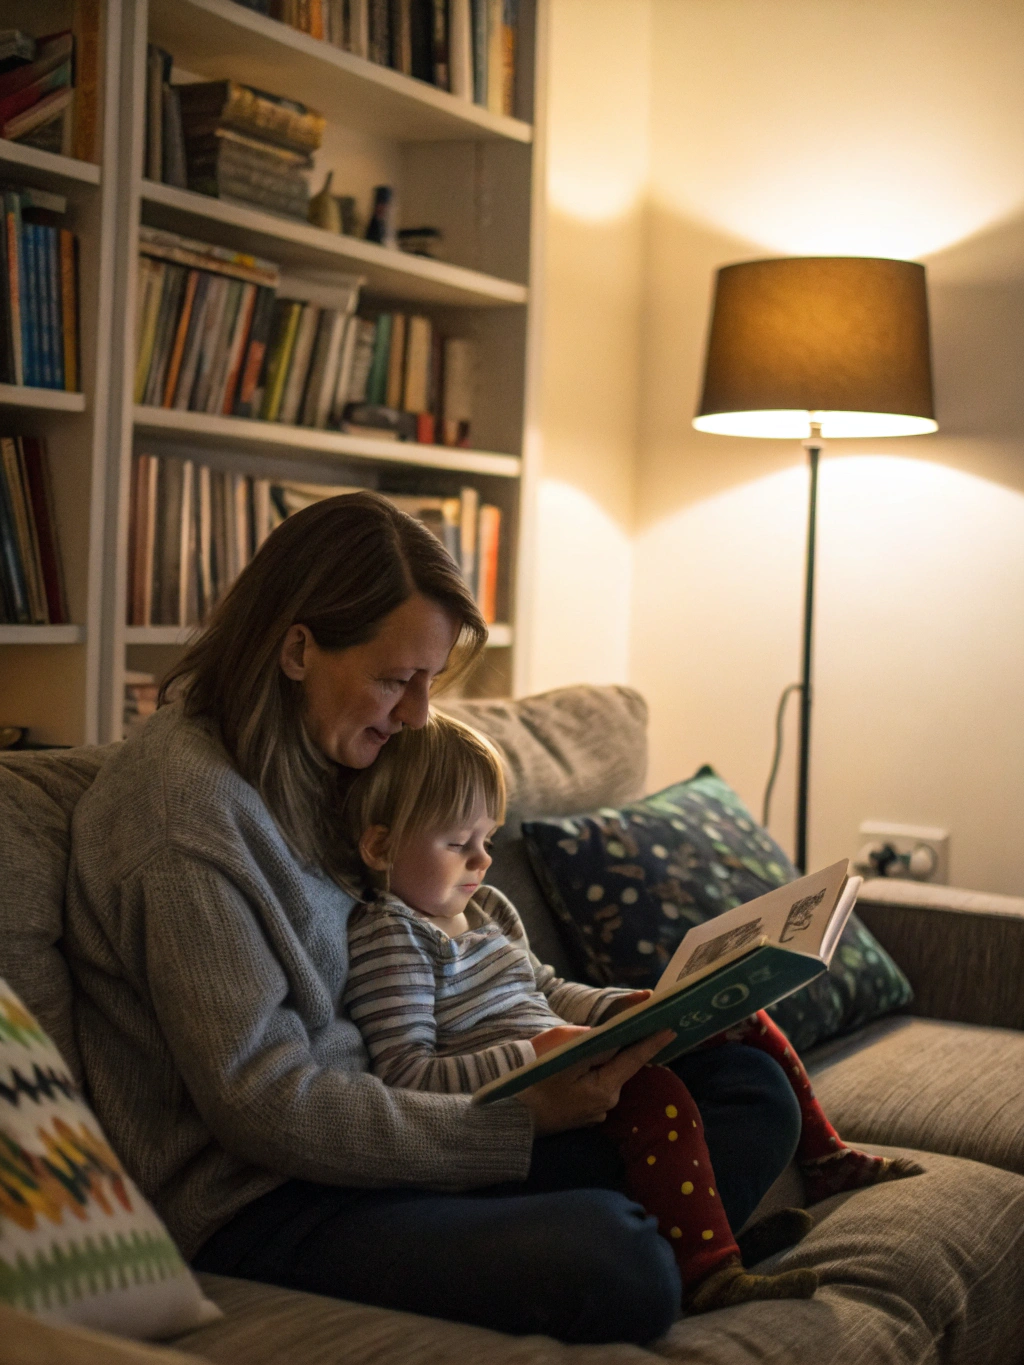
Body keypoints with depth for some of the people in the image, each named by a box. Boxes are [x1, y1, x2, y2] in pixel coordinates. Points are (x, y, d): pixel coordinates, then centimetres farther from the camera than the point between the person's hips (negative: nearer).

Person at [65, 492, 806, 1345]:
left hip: (383, 1133, 10)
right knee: (609, 1258, -37)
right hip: (262, 1208, -10)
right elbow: (263, 1101, -19)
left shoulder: (320, 769, 13)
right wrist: (525, 1120, -20)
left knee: (754, 1091, -1)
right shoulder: (183, 804, -16)